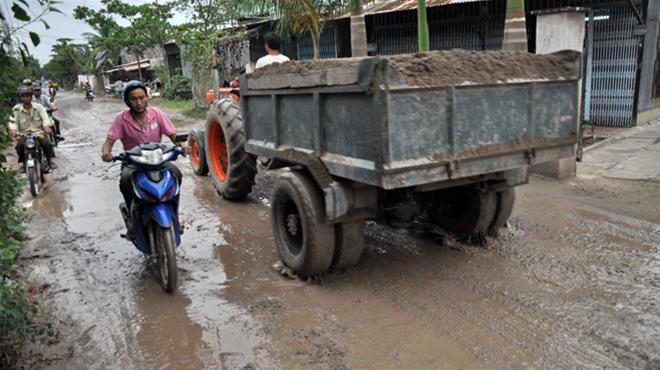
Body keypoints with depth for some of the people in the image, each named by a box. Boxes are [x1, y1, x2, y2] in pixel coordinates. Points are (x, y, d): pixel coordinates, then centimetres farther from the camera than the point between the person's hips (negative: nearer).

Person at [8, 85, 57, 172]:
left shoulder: (38, 107, 3)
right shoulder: (16, 109, 2)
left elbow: (45, 118, -6)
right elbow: (13, 121, -3)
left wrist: (47, 126, -27)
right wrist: (13, 130, -24)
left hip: (38, 132, 0)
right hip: (24, 134, 0)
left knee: (46, 143, -28)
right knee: (19, 146, -26)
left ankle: (50, 161, -6)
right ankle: (24, 163, -2)